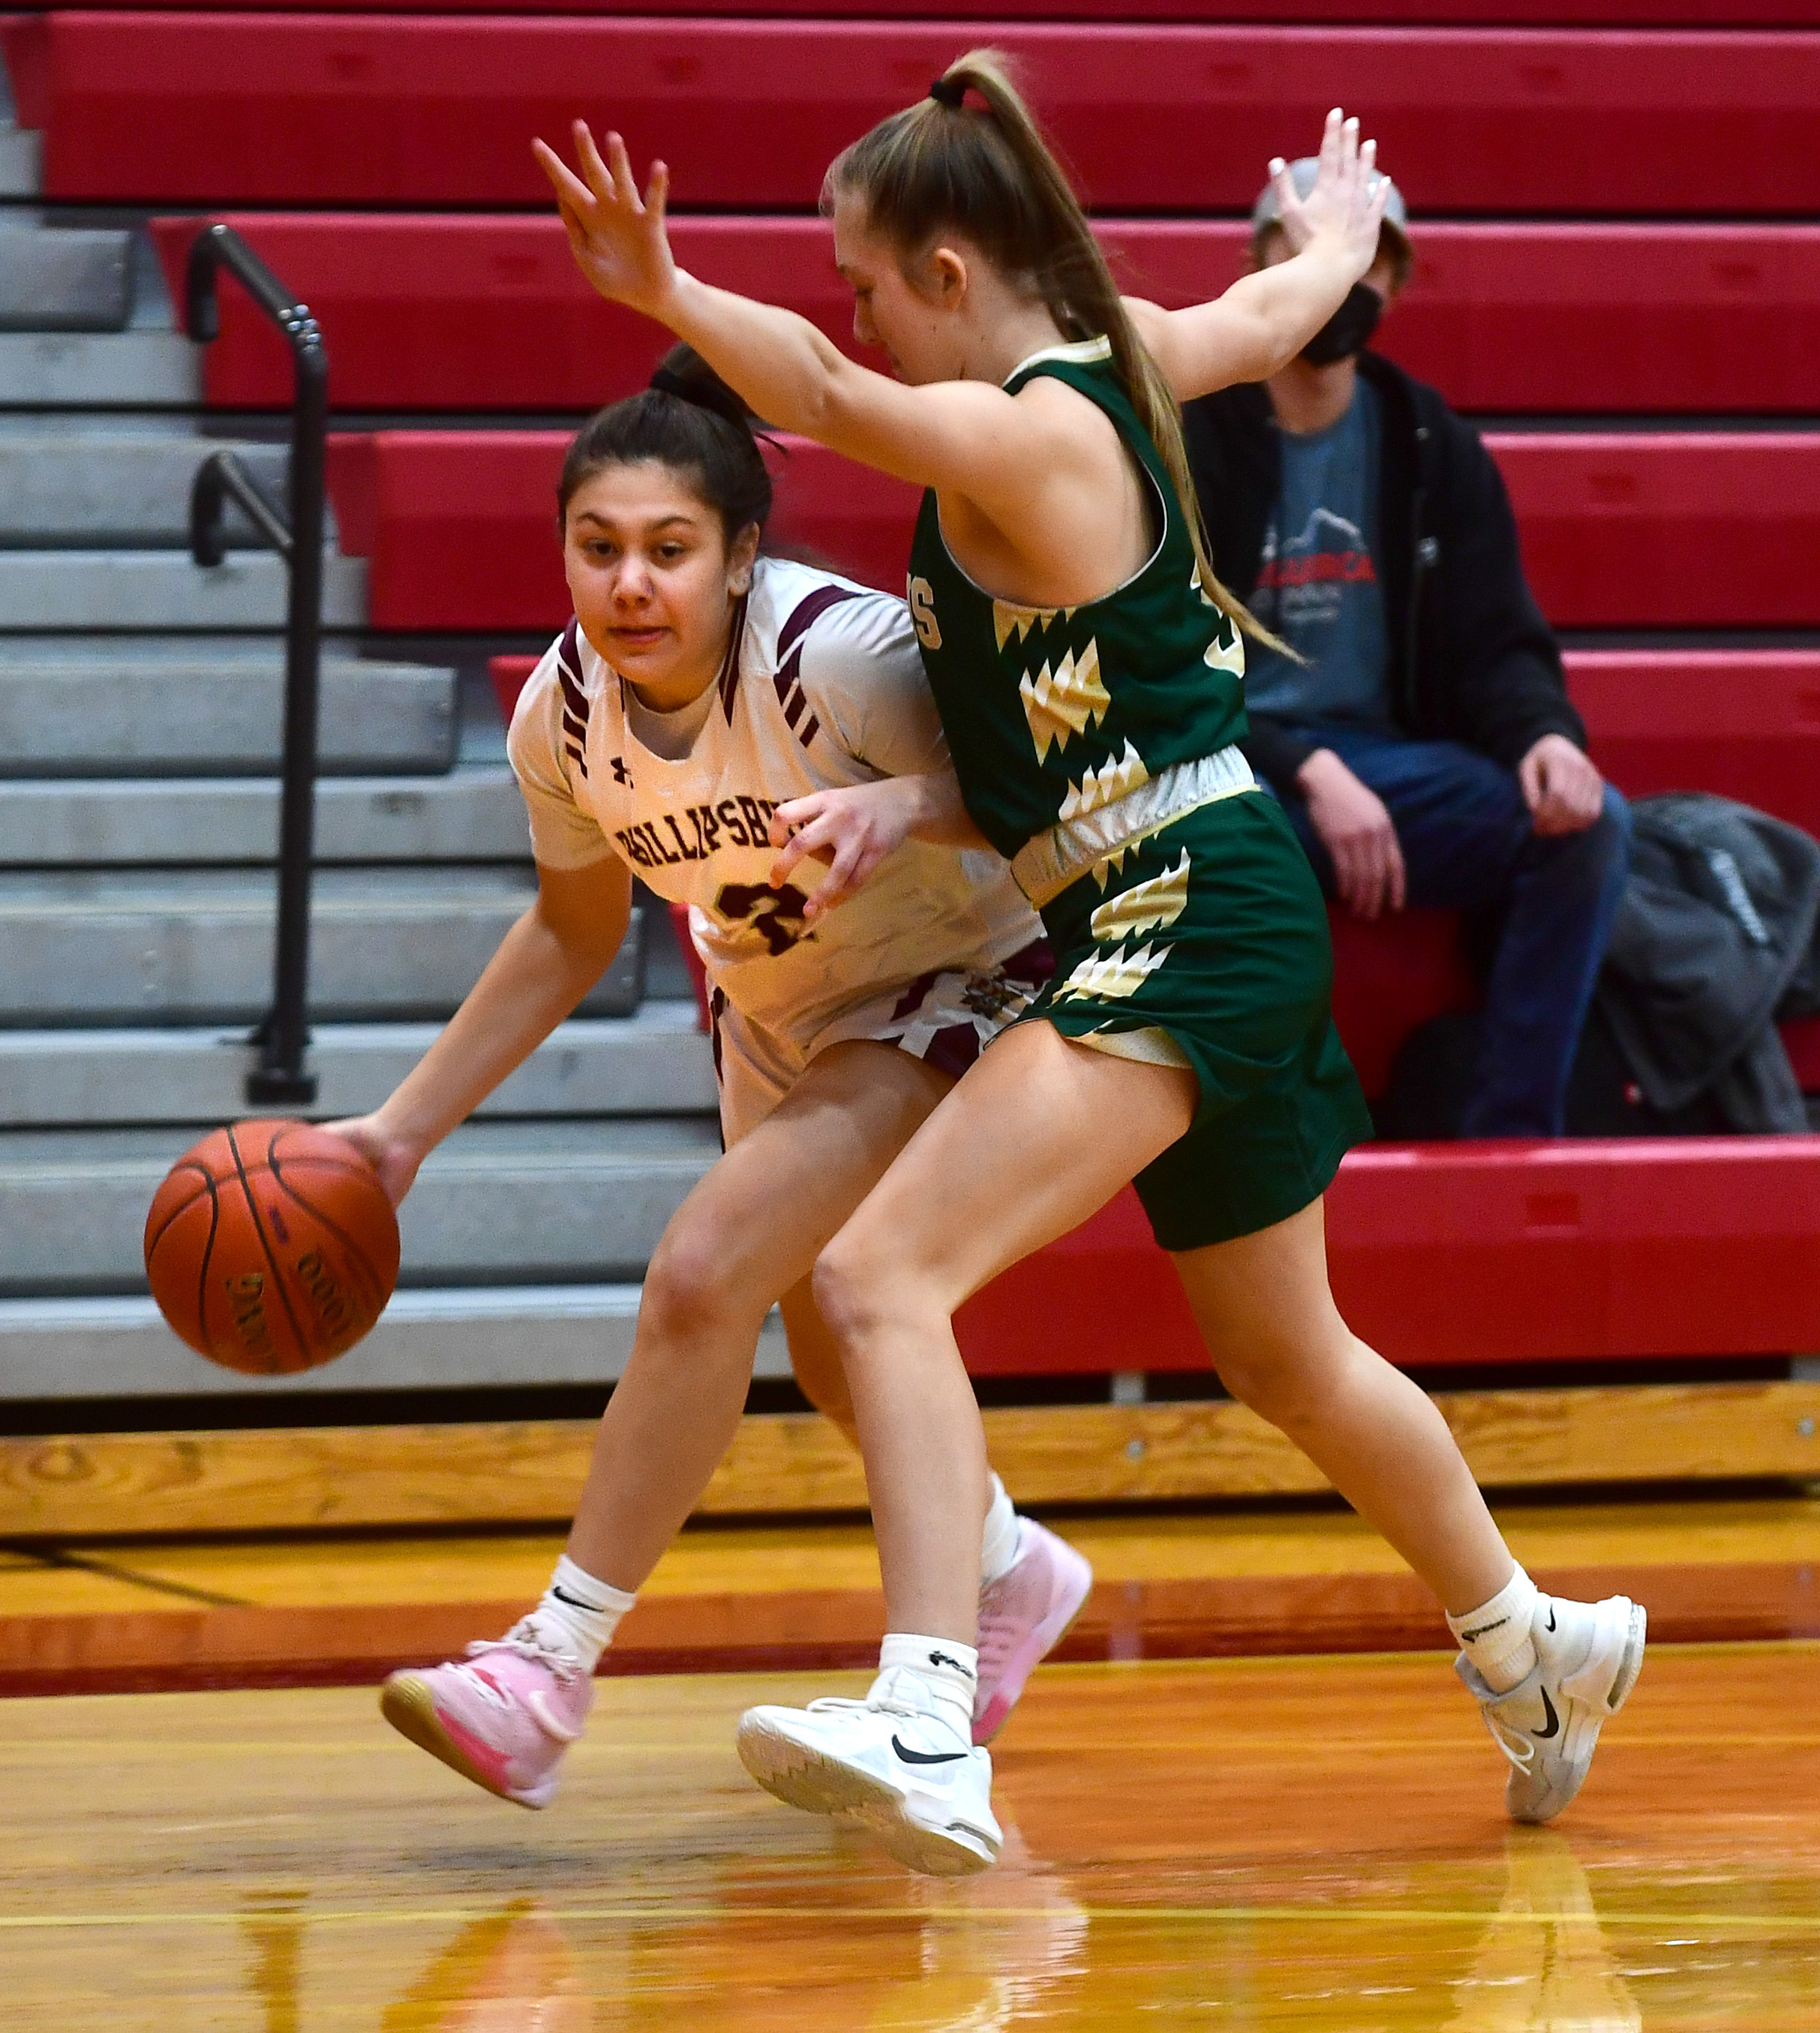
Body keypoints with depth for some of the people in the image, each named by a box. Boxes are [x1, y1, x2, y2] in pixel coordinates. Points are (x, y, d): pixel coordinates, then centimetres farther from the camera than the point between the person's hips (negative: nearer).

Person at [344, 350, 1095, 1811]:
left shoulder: (841, 652, -34)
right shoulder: (565, 711, -17)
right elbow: (574, 934, 2)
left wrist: (909, 805, -47)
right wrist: (401, 1129, -2)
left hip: (961, 990, -7)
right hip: (780, 1019, 7)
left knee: (707, 1273, -23)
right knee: (828, 1351, 22)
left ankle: (553, 1670, -17)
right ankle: (1011, 1575, 52)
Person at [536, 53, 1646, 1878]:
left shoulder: (1025, 440, -17)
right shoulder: (1115, 360, 9)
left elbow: (830, 399, -35)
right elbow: (1282, 308, 29)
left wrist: (665, 295, -51)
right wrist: (1342, 216, 51)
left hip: (1186, 923, -10)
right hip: (1211, 924, 10)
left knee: (881, 1275, -23)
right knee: (1284, 1355, 28)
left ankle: (931, 1733, -37)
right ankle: (1532, 1647, 47)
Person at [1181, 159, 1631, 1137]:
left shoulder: (1430, 444, 9)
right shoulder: (1181, 437, -3)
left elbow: (1493, 647, 6)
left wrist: (1545, 734, -19)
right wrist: (1309, 775, -25)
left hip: (1383, 758, 4)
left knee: (1588, 822, -20)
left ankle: (1510, 1136, -17)